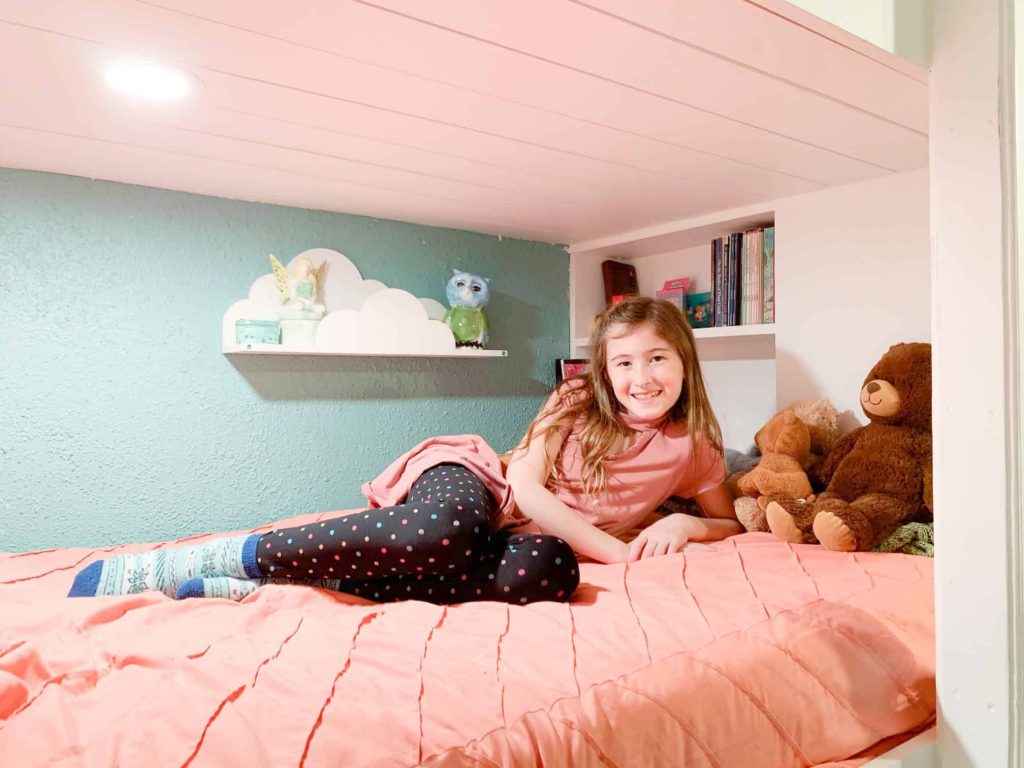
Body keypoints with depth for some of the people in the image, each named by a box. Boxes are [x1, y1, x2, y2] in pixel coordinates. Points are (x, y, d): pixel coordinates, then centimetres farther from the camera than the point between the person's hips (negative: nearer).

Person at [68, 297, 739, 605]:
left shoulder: (691, 449, 7)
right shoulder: (577, 402, -1)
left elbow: (732, 524, 18)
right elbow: (526, 484, -10)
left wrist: (684, 524, -6)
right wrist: (616, 549, -15)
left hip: (523, 539, 2)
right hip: (473, 486, -2)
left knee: (548, 572, -39)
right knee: (438, 535, -42)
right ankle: (174, 567, -27)